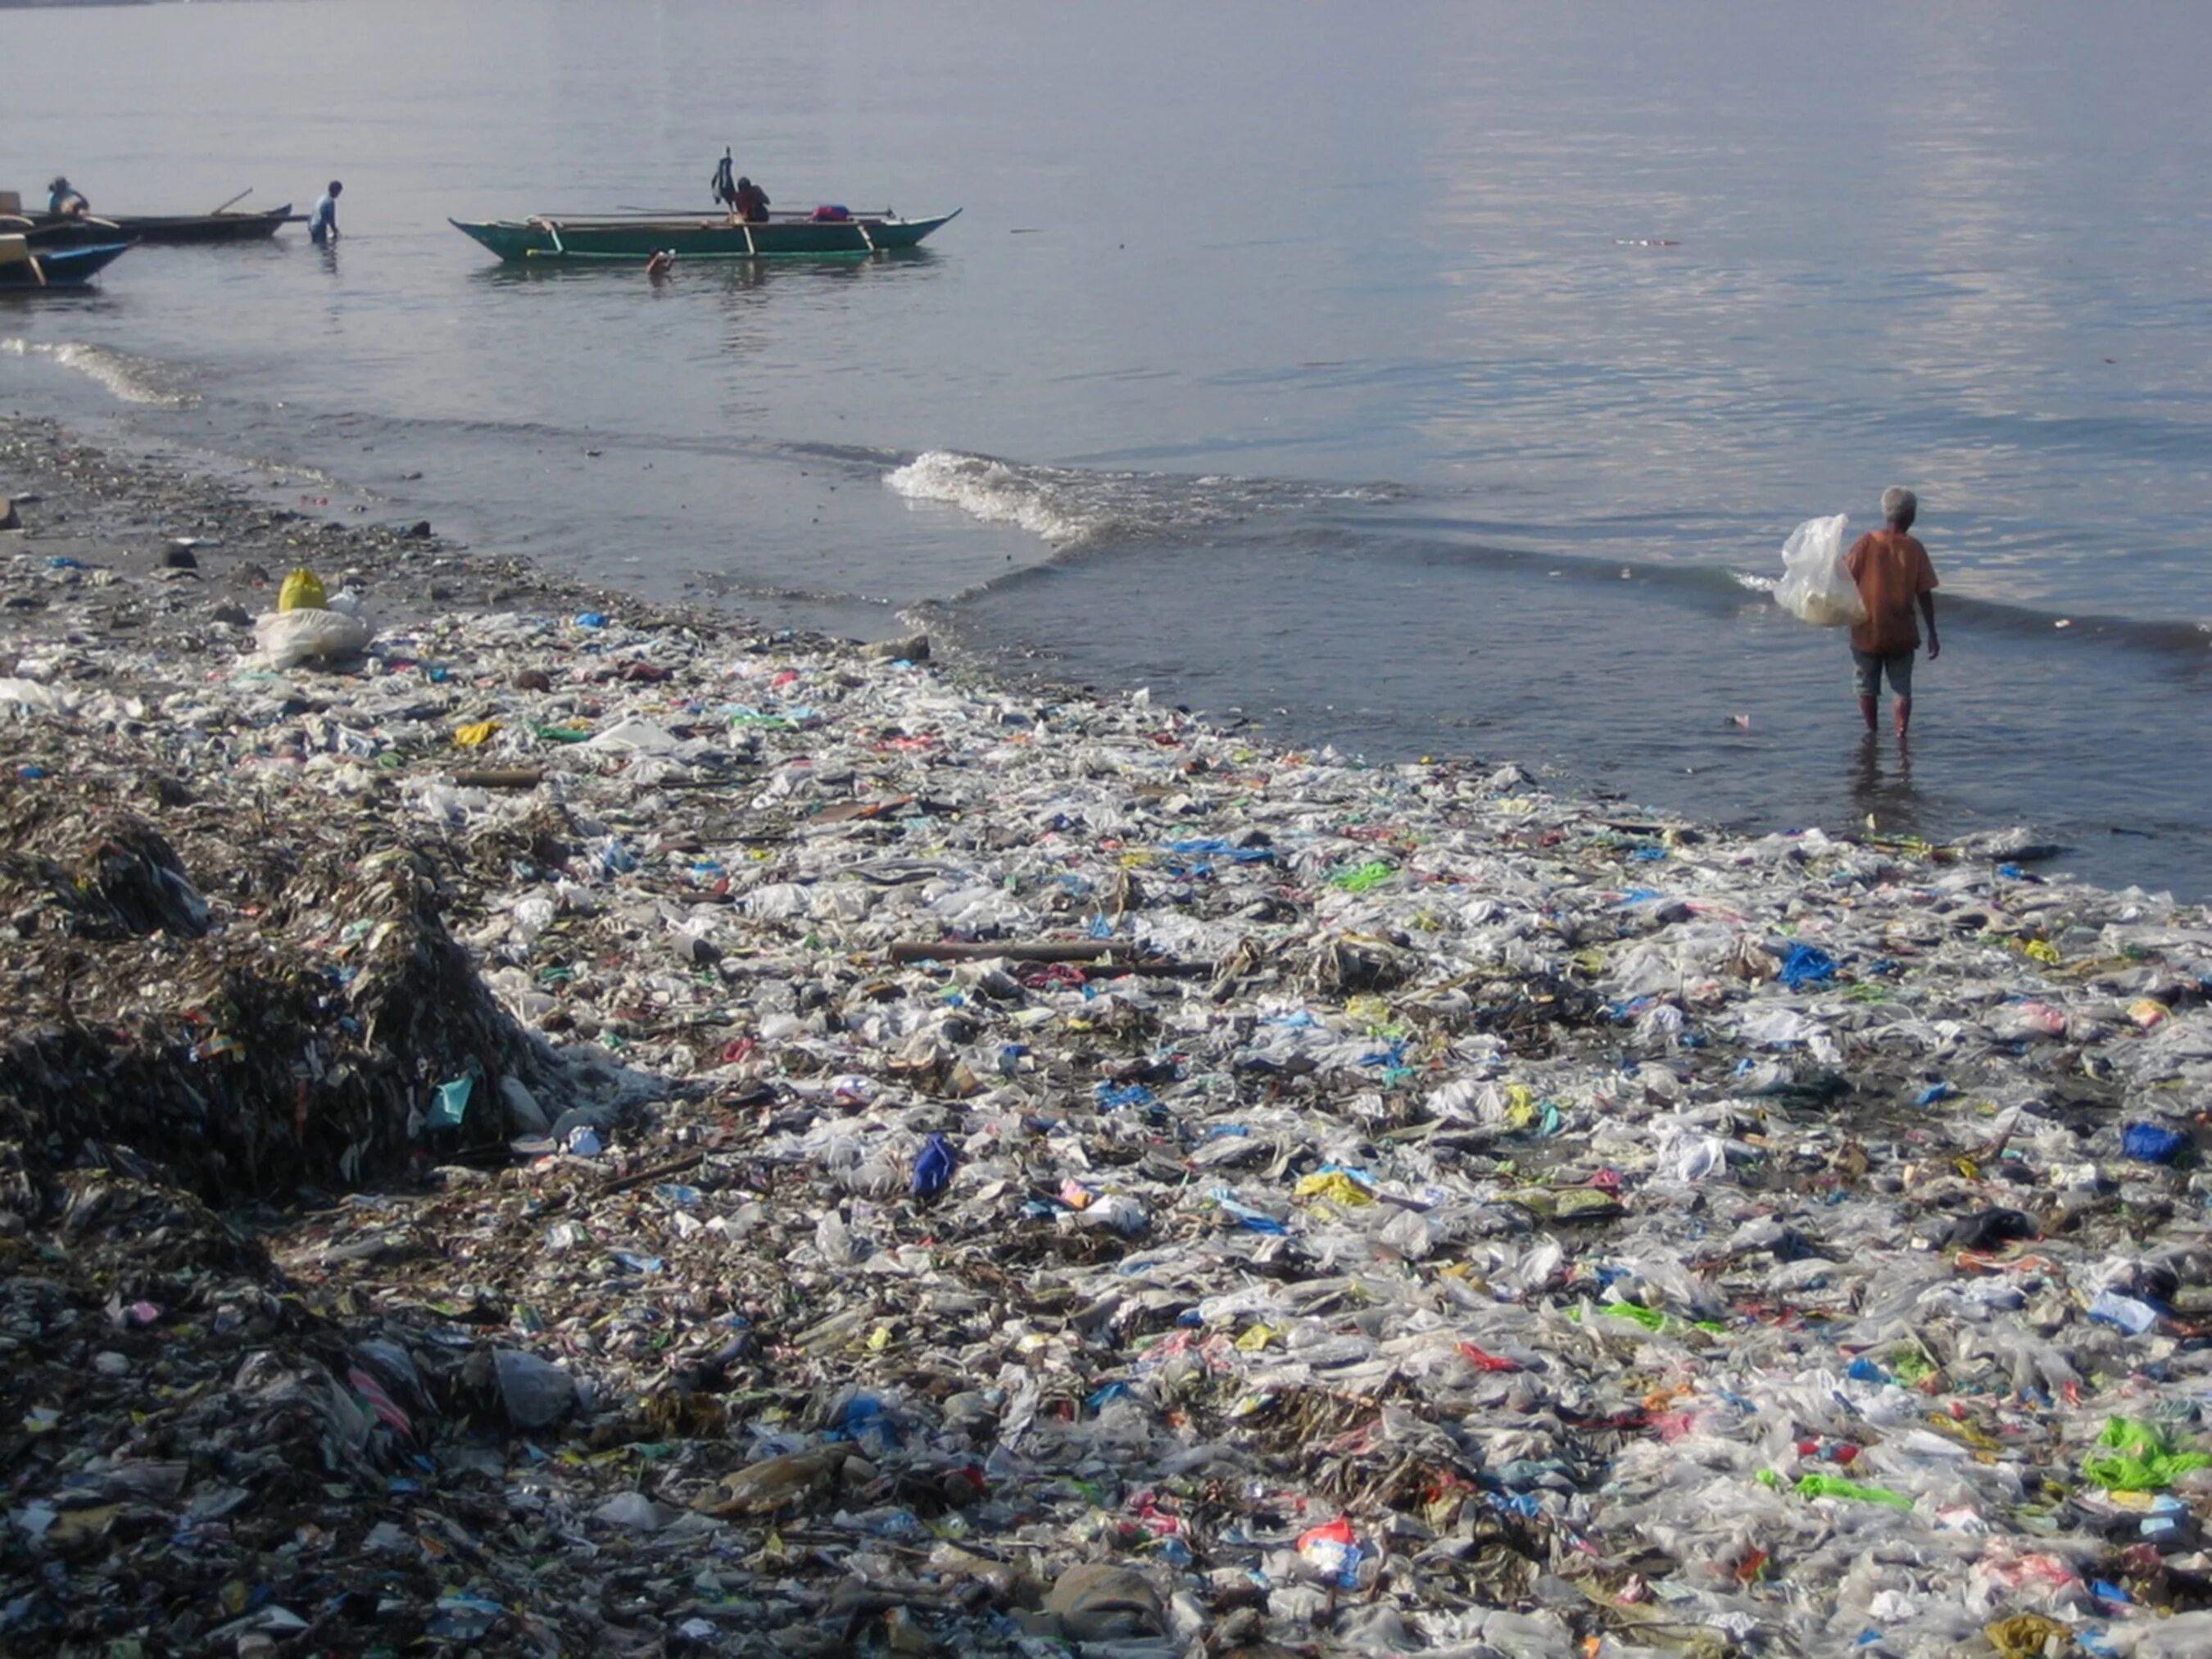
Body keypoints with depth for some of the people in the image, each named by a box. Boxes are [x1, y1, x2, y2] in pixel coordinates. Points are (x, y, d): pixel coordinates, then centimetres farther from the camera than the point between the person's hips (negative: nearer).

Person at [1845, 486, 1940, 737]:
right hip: (1901, 634, 0)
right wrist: (1932, 633, 1)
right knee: (1903, 688, 9)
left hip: (1867, 631, 0)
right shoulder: (1914, 548, -6)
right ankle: (1901, 734, 4)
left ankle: (1871, 732, 22)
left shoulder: (1867, 543, -8)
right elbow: (1924, 594, -5)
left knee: (1867, 686, 14)